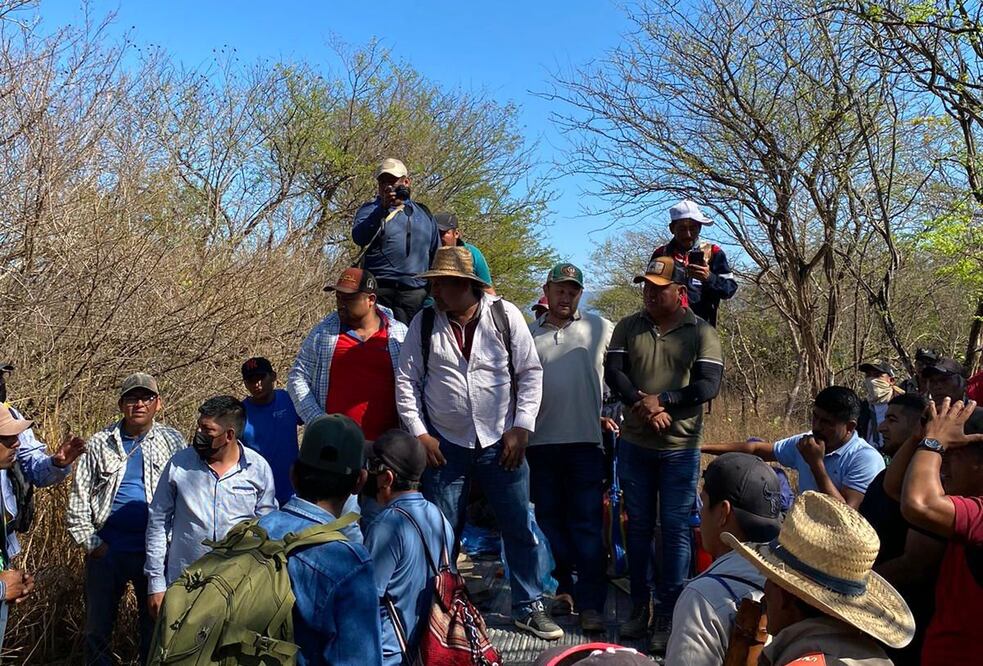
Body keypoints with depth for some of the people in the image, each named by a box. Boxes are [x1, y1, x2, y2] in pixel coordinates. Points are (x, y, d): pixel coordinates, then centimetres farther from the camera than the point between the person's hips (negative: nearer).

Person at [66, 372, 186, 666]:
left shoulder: (172, 442, -1)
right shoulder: (99, 444, 3)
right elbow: (78, 498, 5)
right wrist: (90, 542, -2)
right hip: (106, 550, 1)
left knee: (155, 624, 12)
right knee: (98, 625, 14)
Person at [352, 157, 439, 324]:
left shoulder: (423, 213, 20)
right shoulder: (370, 210, 9)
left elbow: (436, 253, 24)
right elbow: (359, 238, -12)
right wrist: (383, 208, -23)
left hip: (416, 293, 3)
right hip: (381, 290, -3)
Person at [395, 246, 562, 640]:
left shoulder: (505, 315, -4)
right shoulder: (424, 323, -2)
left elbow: (530, 372, -2)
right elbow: (406, 381, 2)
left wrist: (521, 428, -7)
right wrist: (419, 433, -4)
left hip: (501, 444, 0)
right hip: (444, 446, 0)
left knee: (521, 529, 8)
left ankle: (529, 608, 26)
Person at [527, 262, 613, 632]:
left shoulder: (601, 329, 2)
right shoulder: (528, 334, 9)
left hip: (586, 440, -3)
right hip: (541, 442, 3)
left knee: (587, 524, 0)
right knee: (549, 519, 13)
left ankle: (591, 603, 6)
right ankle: (561, 588, 27)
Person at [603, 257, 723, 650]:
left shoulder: (701, 332, -4)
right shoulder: (628, 327, 4)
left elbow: (709, 384, -12)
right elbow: (613, 371, -4)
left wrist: (662, 400, -20)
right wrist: (643, 406, -19)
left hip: (680, 448, -2)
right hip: (634, 444, 3)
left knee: (675, 529, 3)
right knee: (638, 526, 11)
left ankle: (668, 614, 14)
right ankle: (640, 605, 24)